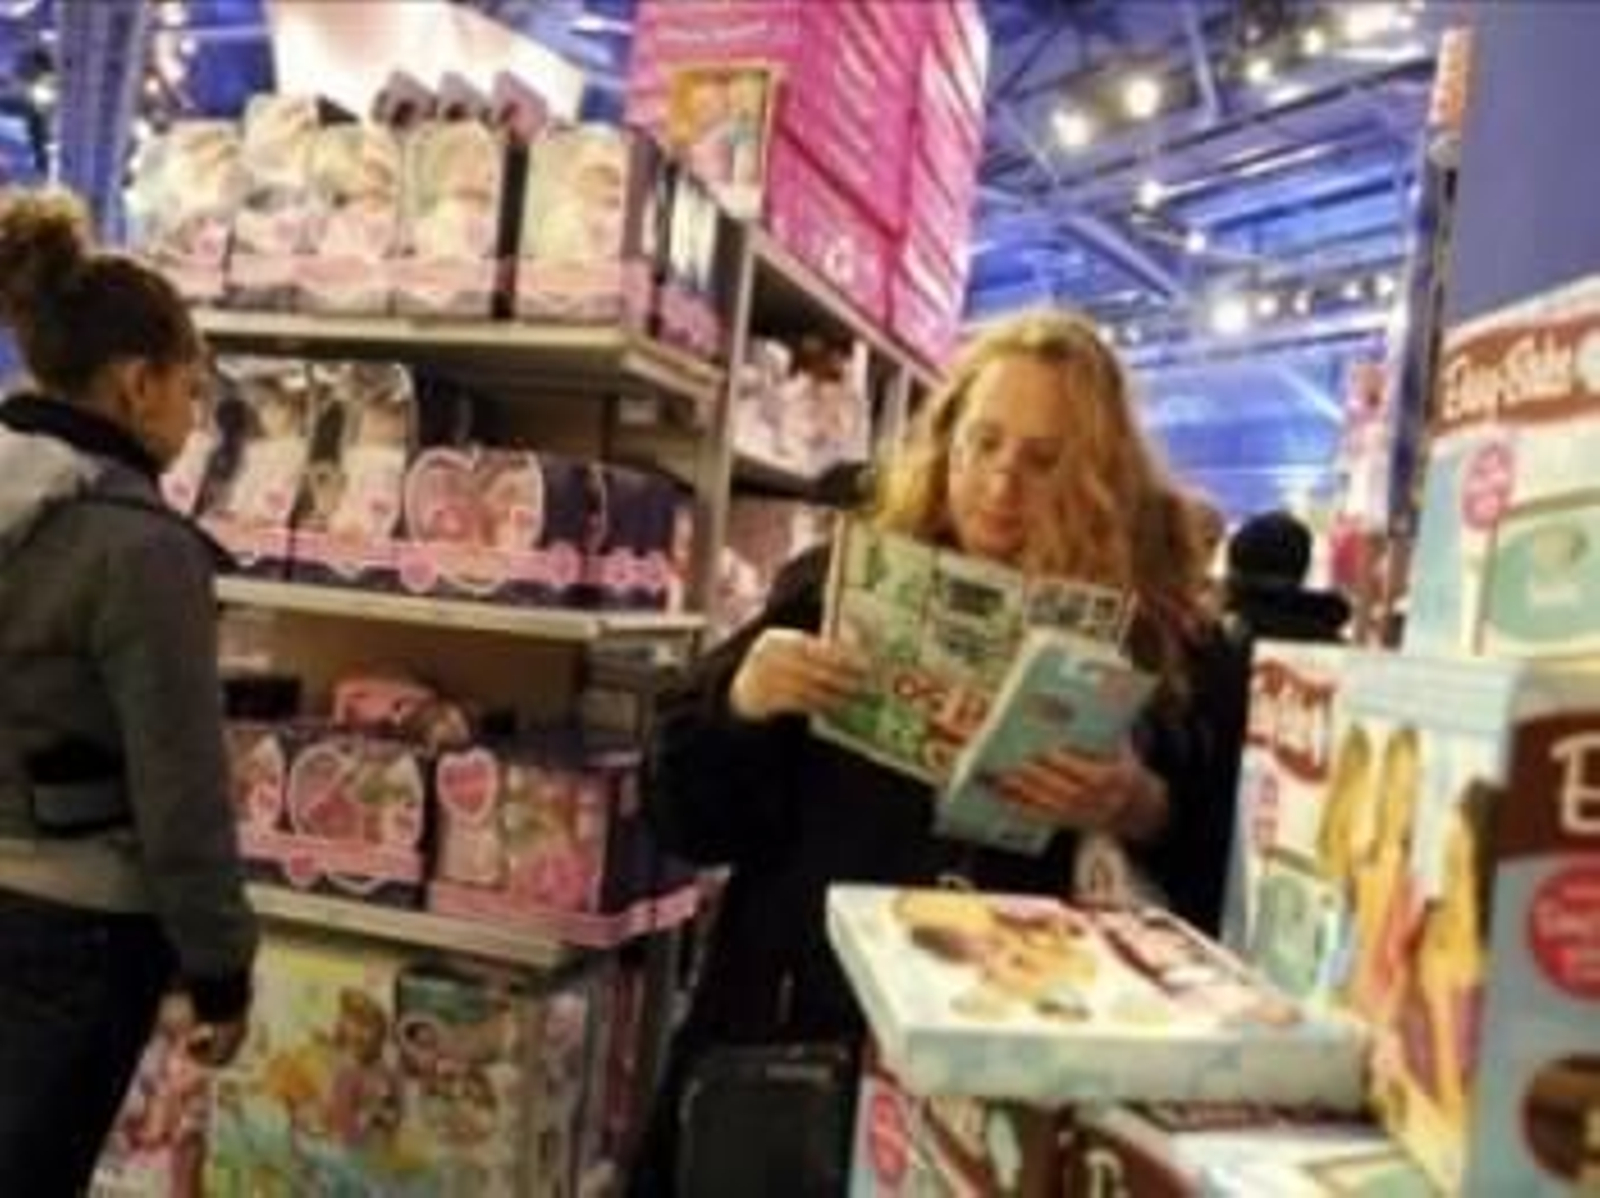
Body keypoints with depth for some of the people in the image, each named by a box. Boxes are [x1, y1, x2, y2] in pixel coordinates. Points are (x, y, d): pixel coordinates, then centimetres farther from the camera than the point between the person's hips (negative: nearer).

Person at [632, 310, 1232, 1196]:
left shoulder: (1145, 634, -3)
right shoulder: (839, 586, 0)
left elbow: (1208, 876, -4)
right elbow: (686, 821, 0)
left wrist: (1148, 815, -23)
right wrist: (741, 702, -18)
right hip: (791, 1033, 1)